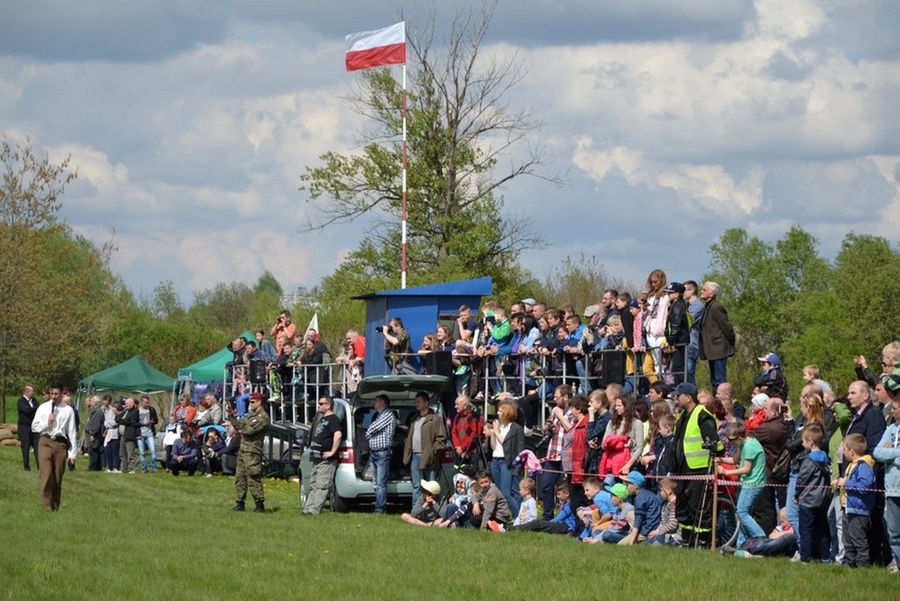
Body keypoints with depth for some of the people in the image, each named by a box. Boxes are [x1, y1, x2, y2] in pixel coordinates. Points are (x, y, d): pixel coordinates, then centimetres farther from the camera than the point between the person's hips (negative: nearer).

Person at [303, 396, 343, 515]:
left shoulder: (333, 419, -12)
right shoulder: (323, 420, 20)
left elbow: (338, 435, -26)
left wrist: (332, 452, -25)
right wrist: (312, 451, 21)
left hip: (326, 460, -11)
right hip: (317, 459, 11)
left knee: (321, 485, -10)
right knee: (313, 485, 11)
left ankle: (313, 509, -13)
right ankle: (308, 507, 14)